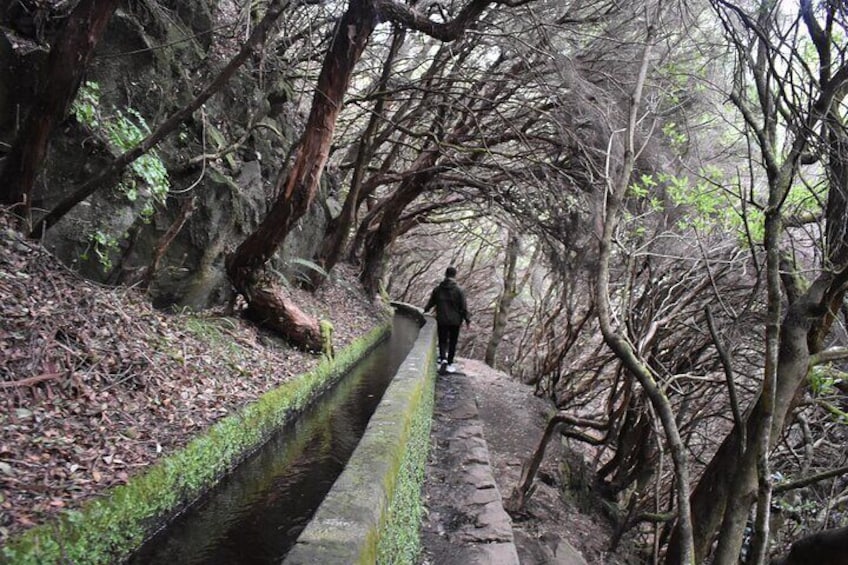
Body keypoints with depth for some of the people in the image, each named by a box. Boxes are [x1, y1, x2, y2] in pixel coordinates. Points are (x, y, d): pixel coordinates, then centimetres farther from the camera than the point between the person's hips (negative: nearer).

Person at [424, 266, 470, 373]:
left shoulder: (437, 289, 0)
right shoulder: (459, 290, -8)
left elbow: (430, 303, 10)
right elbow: (464, 307, -8)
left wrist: (424, 312, 28)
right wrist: (467, 320, 2)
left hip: (441, 321, 2)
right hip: (455, 321, -2)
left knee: (442, 341, 10)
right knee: (452, 343, 9)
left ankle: (443, 359, -13)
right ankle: (449, 364, 13)